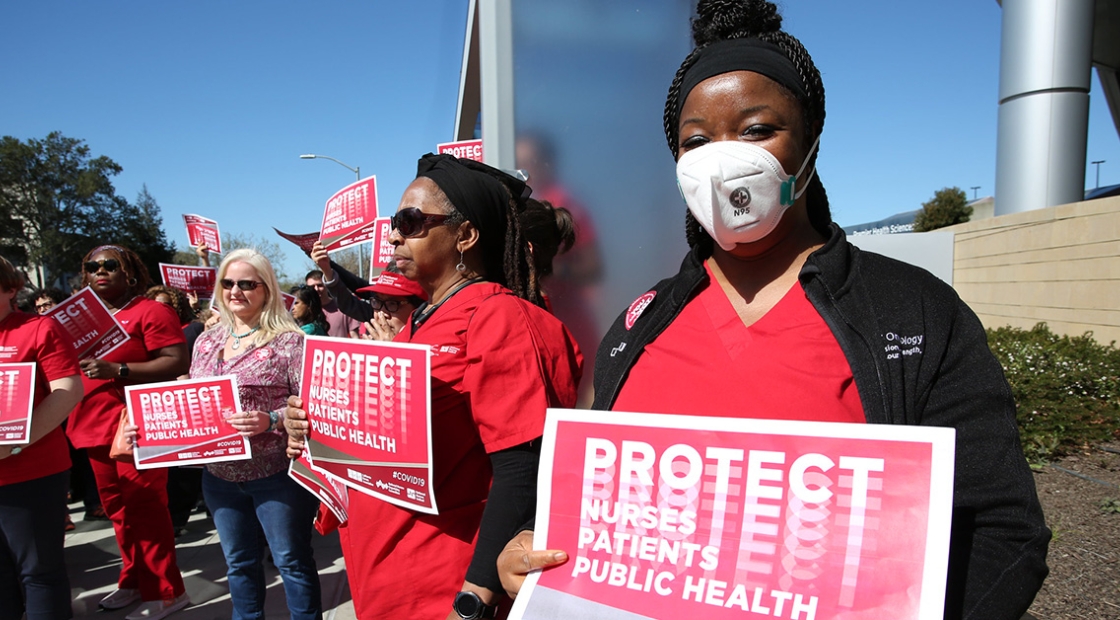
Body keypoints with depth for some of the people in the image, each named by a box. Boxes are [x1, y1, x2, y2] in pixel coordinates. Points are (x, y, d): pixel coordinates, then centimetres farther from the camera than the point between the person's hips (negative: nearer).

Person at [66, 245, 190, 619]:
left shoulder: (151, 311, -8)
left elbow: (177, 363, -17)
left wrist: (117, 370, -24)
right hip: (95, 426, 8)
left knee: (144, 509, -4)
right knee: (118, 508, 15)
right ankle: (136, 581, 28)